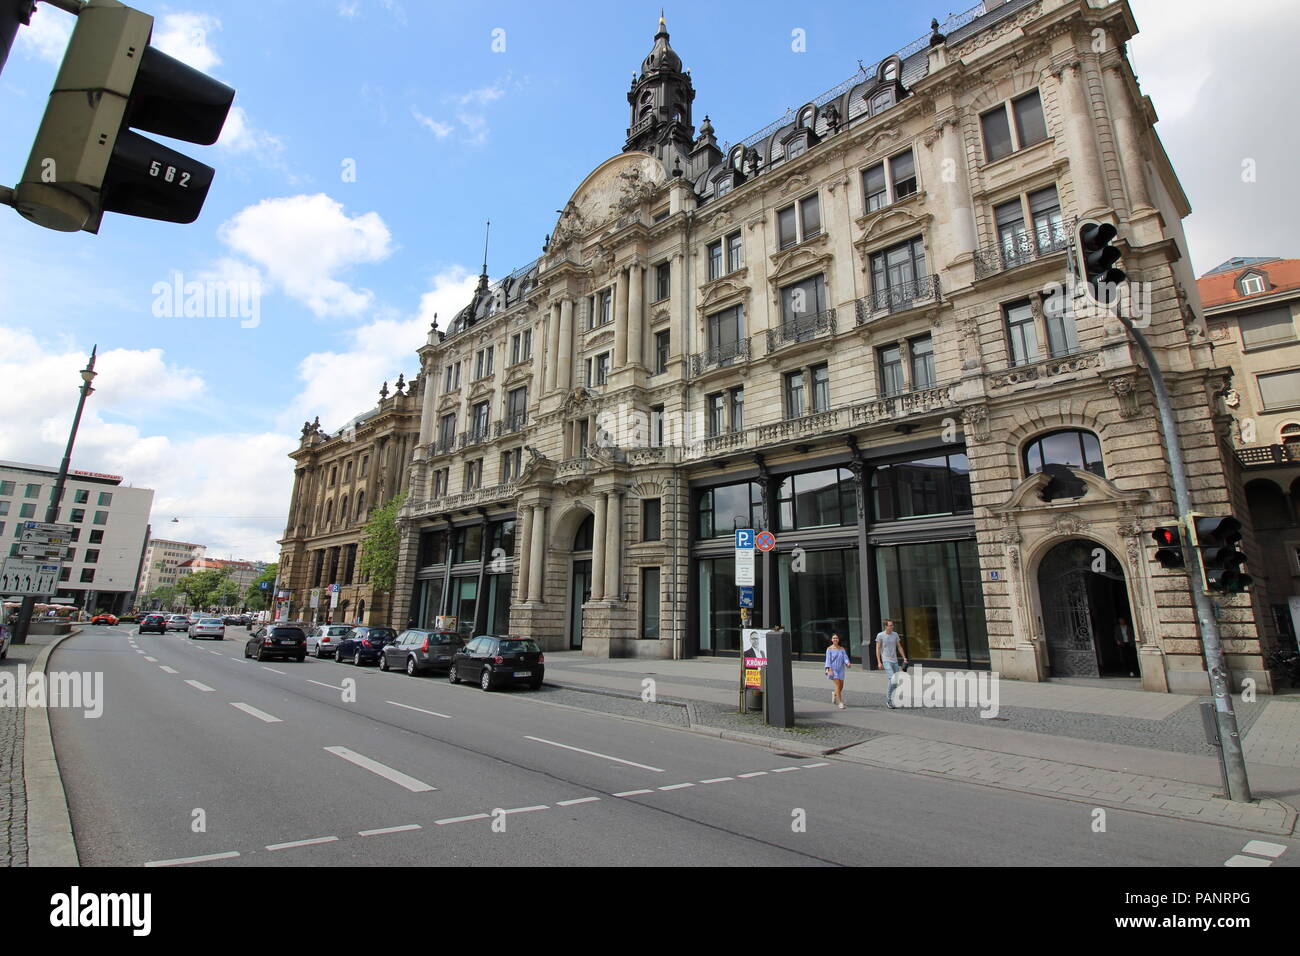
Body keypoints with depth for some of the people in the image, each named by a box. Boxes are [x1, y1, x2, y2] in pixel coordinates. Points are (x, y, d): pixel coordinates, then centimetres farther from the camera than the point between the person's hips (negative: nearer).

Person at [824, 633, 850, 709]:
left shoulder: (842, 649, 8)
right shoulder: (829, 649, -1)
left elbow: (845, 658, -1)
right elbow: (828, 659, -6)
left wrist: (848, 663, -23)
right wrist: (829, 669, -16)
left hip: (840, 670, 4)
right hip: (833, 669, -4)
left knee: (841, 687, 7)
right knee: (838, 685, -14)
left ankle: (834, 694, 39)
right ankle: (840, 702, -7)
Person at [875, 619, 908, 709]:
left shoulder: (895, 634, 6)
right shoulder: (880, 635, -7)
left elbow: (899, 647, 13)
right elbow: (878, 649, -5)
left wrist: (904, 658, 7)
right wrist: (879, 662, -10)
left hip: (895, 661, 5)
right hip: (886, 661, -5)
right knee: (893, 678, -18)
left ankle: (888, 696, 25)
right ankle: (889, 698, -4)